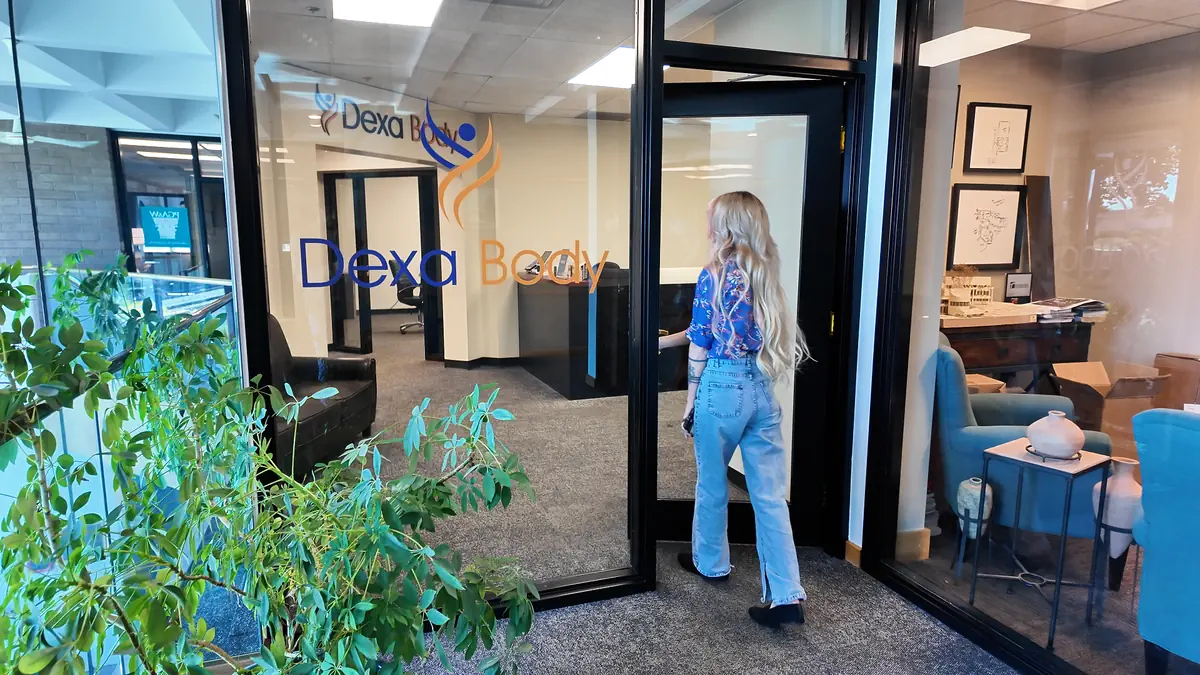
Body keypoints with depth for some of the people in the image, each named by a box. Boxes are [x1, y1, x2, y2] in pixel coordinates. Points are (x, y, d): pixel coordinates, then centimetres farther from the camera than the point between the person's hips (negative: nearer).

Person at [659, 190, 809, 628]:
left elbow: (700, 347, -8)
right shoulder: (765, 273, 10)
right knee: (771, 494, 6)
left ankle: (711, 562, 36)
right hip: (762, 390, 6)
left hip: (722, 388, -5)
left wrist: (690, 403, 2)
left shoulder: (714, 275, -10)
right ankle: (786, 596, 6)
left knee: (712, 484, 16)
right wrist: (661, 341, 27)